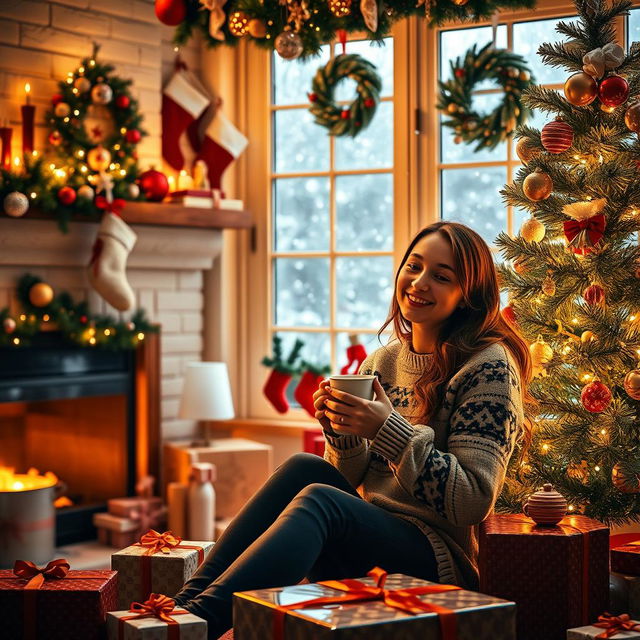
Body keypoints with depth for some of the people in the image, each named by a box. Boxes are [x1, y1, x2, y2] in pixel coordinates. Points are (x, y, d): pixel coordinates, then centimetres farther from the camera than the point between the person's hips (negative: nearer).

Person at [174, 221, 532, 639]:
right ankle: (187, 599, -22)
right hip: (369, 538, 6)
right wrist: (342, 432, -8)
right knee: (306, 468, -20)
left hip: (441, 559, -6)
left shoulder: (489, 367, -9)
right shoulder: (382, 361, 11)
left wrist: (391, 431, -23)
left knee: (318, 497, -30)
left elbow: (474, 503, -15)